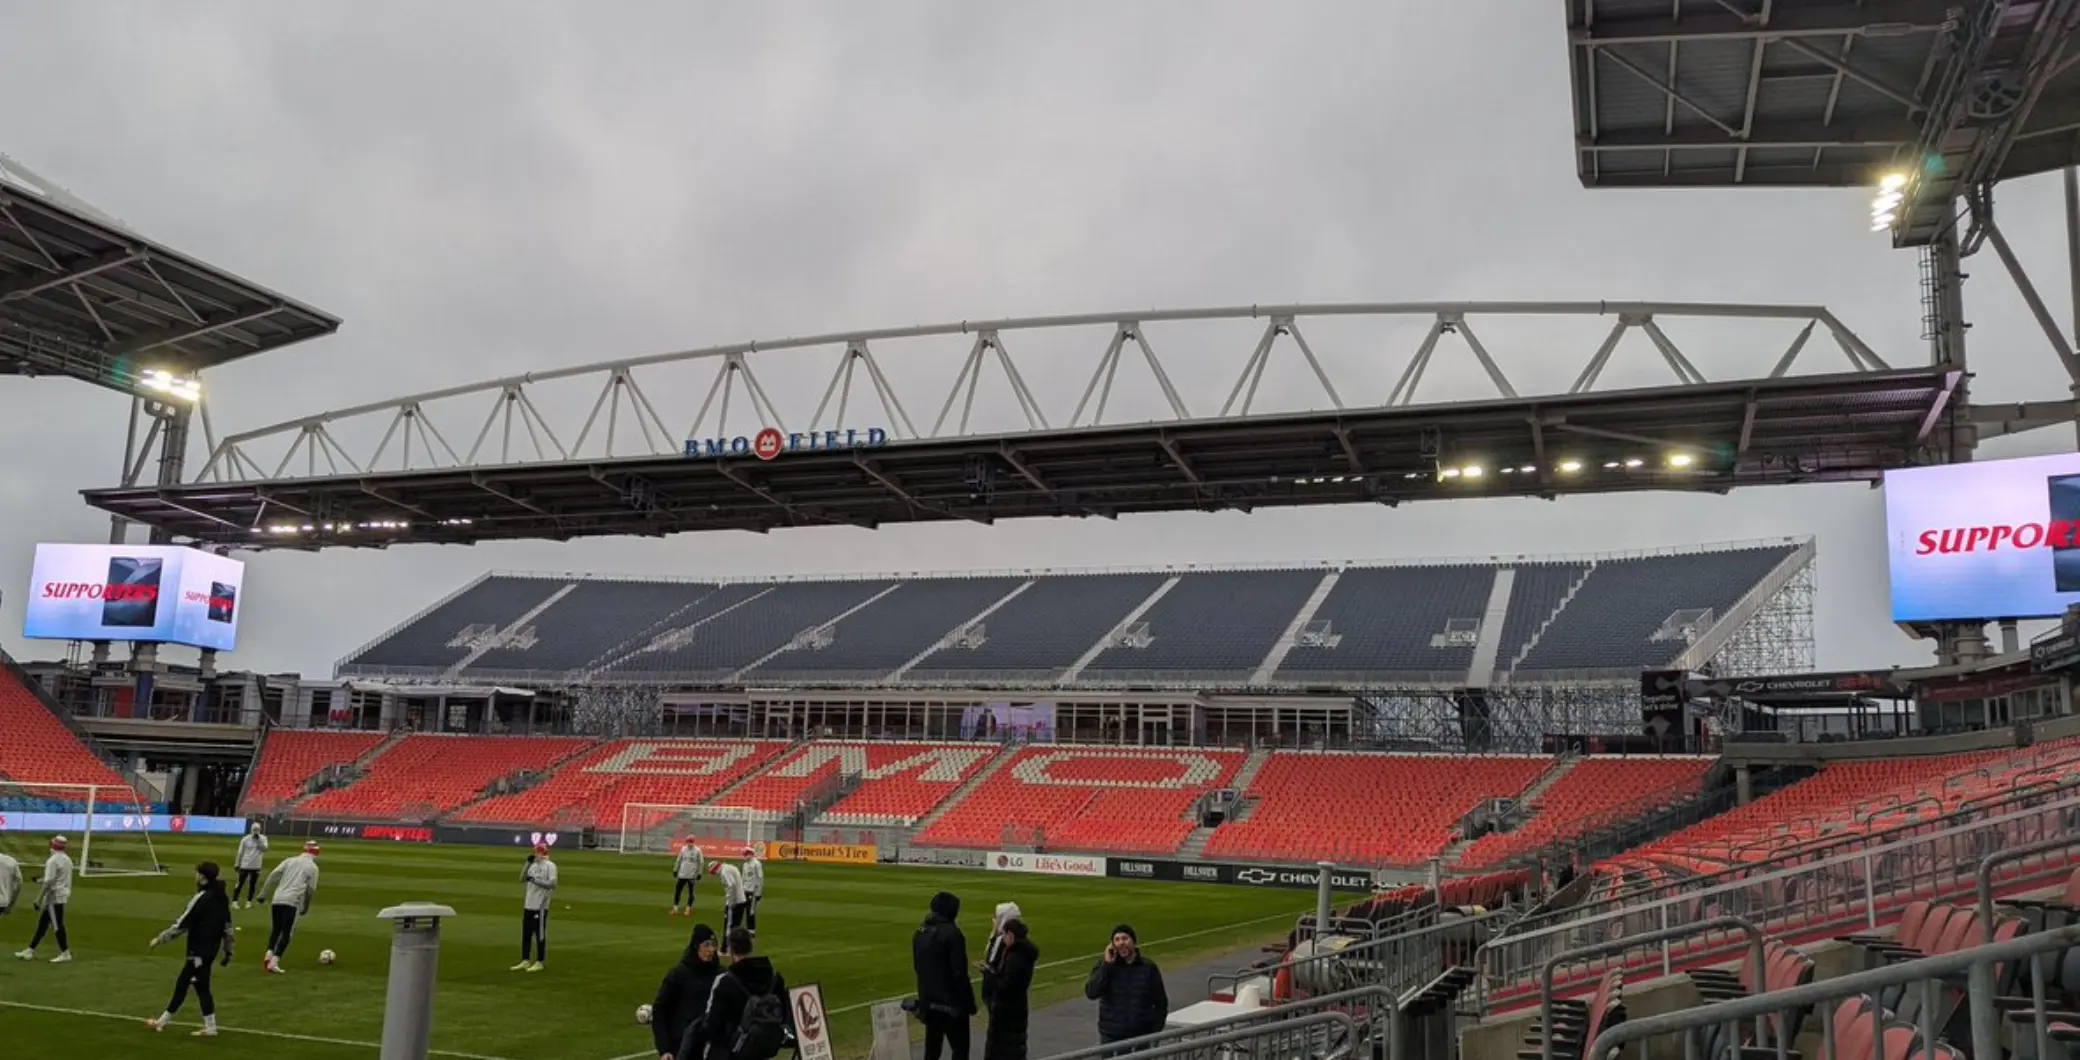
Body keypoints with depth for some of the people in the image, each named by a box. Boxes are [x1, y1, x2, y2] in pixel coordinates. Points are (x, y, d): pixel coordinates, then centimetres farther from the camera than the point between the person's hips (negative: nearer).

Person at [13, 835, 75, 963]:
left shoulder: (52, 860, -16)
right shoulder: (67, 859, 11)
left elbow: (48, 883, -20)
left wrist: (38, 899, -16)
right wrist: (40, 880, 28)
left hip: (54, 895, -9)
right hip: (63, 894, 9)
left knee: (58, 925, -5)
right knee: (43, 923, 15)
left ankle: (65, 954, -3)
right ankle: (30, 951, 21)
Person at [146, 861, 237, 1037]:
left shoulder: (202, 898, -18)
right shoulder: (222, 898, 7)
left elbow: (181, 924, -16)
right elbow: (227, 927, 11)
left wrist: (159, 940, -4)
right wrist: (227, 951, 18)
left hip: (199, 951, -8)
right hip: (212, 948, 8)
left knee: (201, 987, 0)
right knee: (182, 983, 18)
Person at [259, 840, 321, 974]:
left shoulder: (289, 861, 17)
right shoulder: (313, 867, 8)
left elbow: (273, 876, 5)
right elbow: (311, 890, 6)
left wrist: (263, 893, 6)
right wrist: (306, 908, 19)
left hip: (277, 899, 4)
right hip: (292, 902, -4)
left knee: (276, 929, 19)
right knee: (287, 933, -1)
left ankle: (269, 955, 1)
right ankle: (274, 963, -9)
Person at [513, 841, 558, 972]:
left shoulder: (550, 866, -9)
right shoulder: (533, 865, 14)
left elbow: (552, 884, -18)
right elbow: (522, 879, 8)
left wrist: (535, 880, -21)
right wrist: (528, 864, -2)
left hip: (541, 906, -8)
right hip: (528, 905, 8)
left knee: (540, 935, 0)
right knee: (525, 934, 11)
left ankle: (539, 962, 7)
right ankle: (525, 961, 19)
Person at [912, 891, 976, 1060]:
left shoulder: (920, 932, 6)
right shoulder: (951, 933, -18)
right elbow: (959, 972, -18)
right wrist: (968, 1002, -10)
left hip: (928, 1001, 7)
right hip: (951, 1002, -7)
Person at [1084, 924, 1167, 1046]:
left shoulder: (1148, 968, 1)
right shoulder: (1105, 966, 1)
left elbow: (1161, 1003, 7)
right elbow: (1091, 992, -15)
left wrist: (1155, 1032, -3)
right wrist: (1107, 964, -16)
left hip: (1142, 1038, 0)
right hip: (1111, 1039, 0)